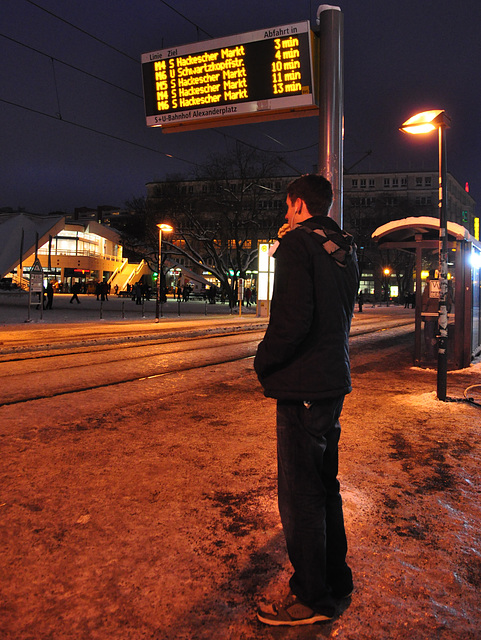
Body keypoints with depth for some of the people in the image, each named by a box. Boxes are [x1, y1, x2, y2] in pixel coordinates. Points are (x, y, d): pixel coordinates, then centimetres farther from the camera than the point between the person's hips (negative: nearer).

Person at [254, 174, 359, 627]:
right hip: (335, 382, 10)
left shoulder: (298, 242, -13)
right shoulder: (344, 249, 13)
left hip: (303, 387, -9)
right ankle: (335, 578, 34)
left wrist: (263, 362, -8)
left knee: (299, 495, 3)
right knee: (324, 484, 20)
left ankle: (311, 597, 17)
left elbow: (292, 318, -25)